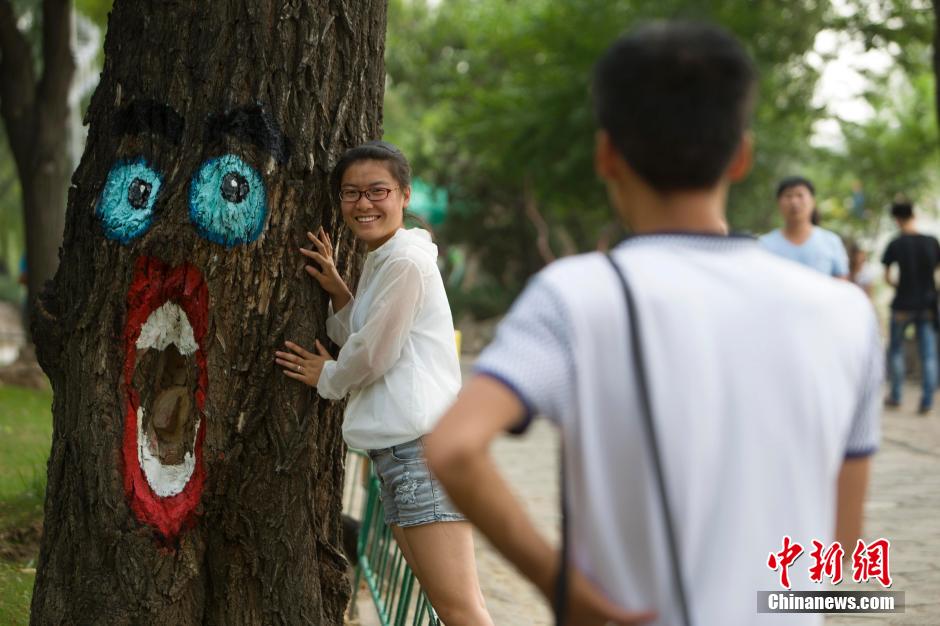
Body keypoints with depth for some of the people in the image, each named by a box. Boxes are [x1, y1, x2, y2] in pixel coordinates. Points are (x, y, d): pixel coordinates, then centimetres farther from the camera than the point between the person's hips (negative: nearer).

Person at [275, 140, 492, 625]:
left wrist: (328, 378, 9)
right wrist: (337, 292, 6)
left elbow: (375, 354, -9)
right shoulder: (380, 261, 20)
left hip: (424, 444, -10)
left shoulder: (406, 261, -10)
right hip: (398, 446, 10)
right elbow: (360, 342, 20)